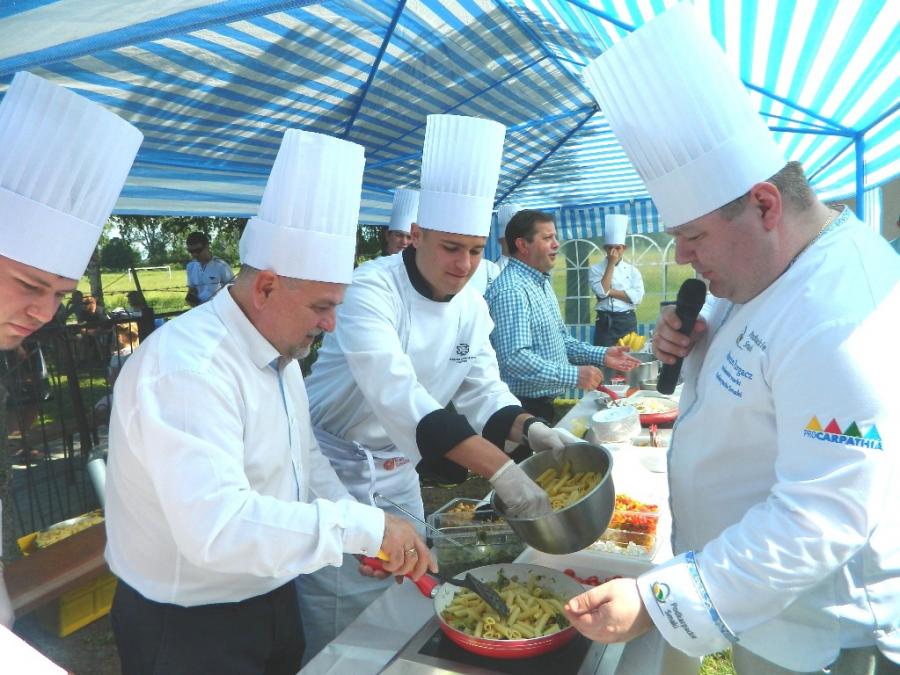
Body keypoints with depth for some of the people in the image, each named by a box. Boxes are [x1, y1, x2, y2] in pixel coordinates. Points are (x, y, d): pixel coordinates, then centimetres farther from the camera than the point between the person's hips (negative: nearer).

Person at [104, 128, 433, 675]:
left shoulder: (278, 350, 3)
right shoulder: (186, 365, -28)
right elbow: (216, 525, -38)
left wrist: (358, 523, -4)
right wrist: (363, 526, -33)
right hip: (188, 630, -8)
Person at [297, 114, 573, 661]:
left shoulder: (471, 306, -3)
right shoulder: (371, 290, -26)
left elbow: (483, 390, -1)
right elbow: (397, 394, -38)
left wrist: (530, 429, -22)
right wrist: (499, 469, -44)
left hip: (399, 471, 7)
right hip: (337, 468, -6)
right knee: (338, 635, 5)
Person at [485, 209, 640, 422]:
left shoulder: (542, 283, 12)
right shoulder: (511, 291, -22)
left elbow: (559, 339, 18)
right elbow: (514, 357, -31)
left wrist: (601, 355, 6)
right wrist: (574, 375, -27)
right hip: (523, 408, -9)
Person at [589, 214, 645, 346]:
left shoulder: (632, 270, 6)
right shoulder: (595, 269, 1)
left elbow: (637, 297, -7)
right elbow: (601, 291, -16)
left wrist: (610, 292, -11)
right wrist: (611, 264, -11)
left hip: (627, 321, 2)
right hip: (605, 323, -2)